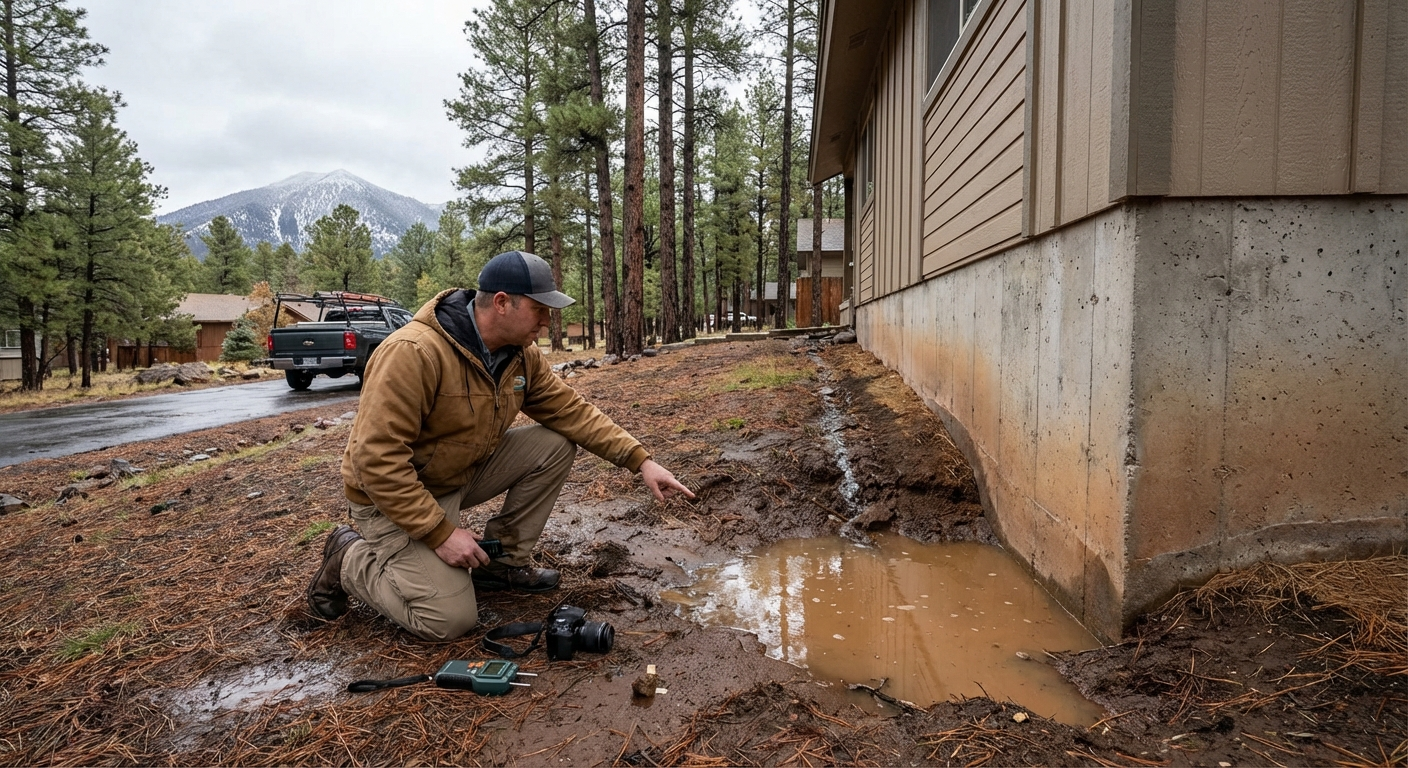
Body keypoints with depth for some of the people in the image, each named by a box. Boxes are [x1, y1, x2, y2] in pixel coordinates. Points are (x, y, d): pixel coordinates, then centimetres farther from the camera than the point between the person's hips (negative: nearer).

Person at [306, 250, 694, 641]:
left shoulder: (522, 354, -7)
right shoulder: (413, 353, -31)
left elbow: (572, 410, -3)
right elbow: (377, 459, -31)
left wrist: (641, 460, -12)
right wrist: (441, 533, -28)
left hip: (465, 472, 7)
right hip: (393, 496, -7)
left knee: (555, 444, -8)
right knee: (450, 619, -16)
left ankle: (500, 561, 6)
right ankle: (350, 558, 9)